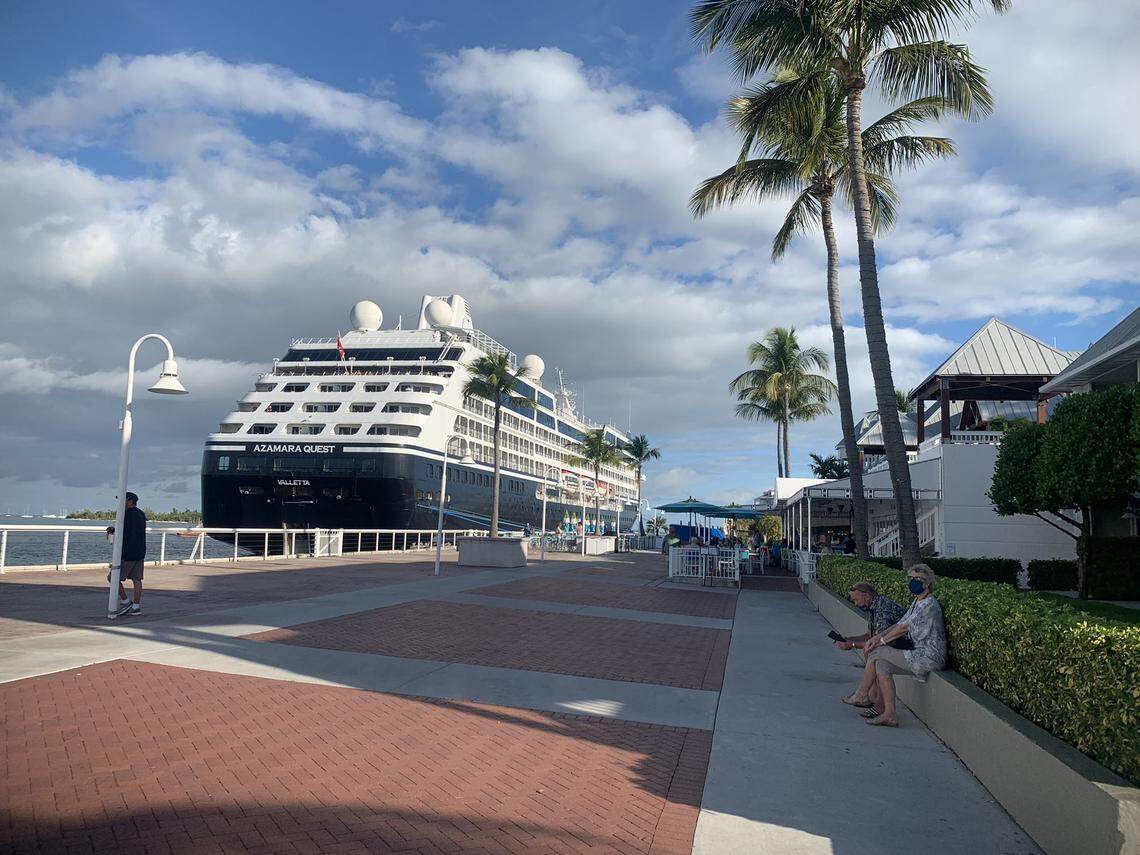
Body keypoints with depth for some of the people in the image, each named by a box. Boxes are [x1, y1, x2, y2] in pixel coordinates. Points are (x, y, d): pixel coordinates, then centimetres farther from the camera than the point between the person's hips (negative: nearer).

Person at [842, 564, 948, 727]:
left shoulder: (929, 605, -16)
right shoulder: (917, 602, 15)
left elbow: (904, 628, -13)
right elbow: (899, 624, 13)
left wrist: (880, 641, -5)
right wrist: (877, 637, 0)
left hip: (929, 658, -9)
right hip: (920, 655, 9)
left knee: (876, 653, -12)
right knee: (882, 665, -5)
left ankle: (861, 695, 2)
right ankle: (889, 715, -1)